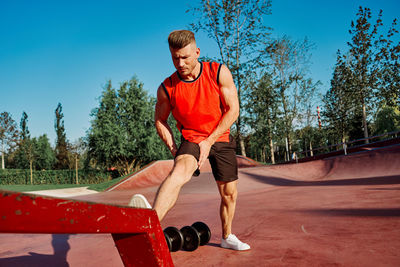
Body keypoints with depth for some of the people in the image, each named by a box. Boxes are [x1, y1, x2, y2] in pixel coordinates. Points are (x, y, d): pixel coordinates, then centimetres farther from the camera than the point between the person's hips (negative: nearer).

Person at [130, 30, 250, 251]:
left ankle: (227, 237, 33)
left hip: (220, 139, 2)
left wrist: (209, 141, -15)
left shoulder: (219, 73, -11)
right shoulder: (166, 88, -10)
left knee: (229, 194, 8)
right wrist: (173, 150, -7)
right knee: (180, 170, -35)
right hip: (191, 139, -2)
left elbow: (233, 110, -10)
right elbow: (160, 120, 4)